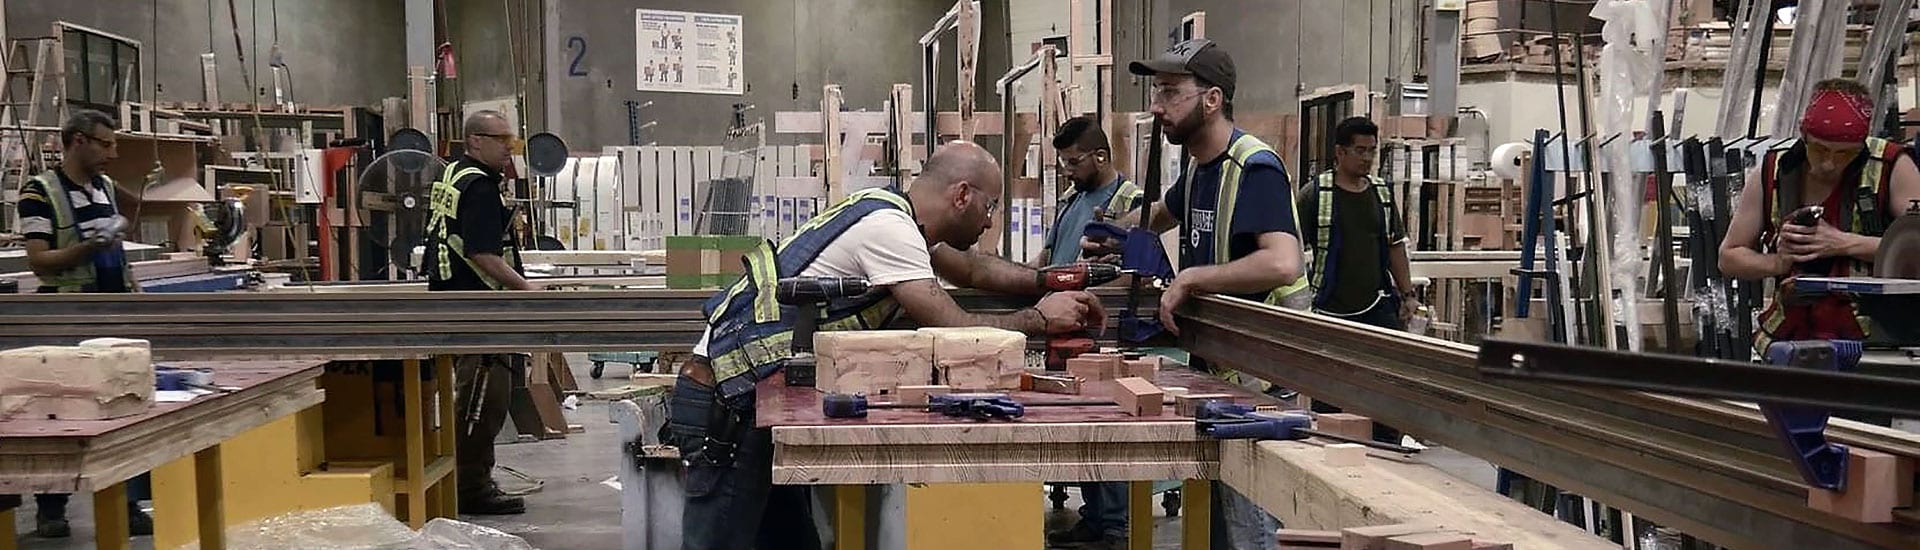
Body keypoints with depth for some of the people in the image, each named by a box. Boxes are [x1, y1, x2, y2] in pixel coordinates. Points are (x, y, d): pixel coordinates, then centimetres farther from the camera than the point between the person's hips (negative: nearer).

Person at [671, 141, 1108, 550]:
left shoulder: (892, 213, 11)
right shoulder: (889, 228, -18)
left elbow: (970, 268, 26)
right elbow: (955, 331, -20)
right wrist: (1040, 319, -6)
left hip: (744, 393, 10)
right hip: (726, 397, -10)